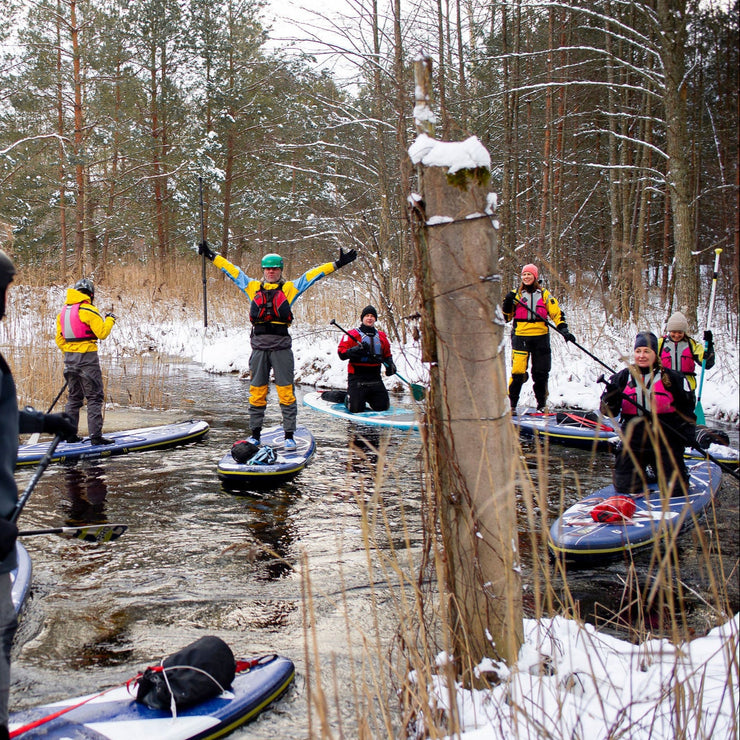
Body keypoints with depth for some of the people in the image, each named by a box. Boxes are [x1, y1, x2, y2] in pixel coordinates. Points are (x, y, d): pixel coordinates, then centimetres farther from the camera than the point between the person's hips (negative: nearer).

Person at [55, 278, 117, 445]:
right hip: (87, 358, -7)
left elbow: (59, 339, 13)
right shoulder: (88, 310, -12)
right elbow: (102, 333, -14)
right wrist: (110, 319, 1)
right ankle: (95, 435, -7)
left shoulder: (63, 311, 11)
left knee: (74, 397, 16)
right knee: (94, 397, -3)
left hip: (70, 358, 7)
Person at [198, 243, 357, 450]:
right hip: (259, 347, 2)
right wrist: (212, 256, 18)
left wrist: (337, 264, 2)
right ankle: (255, 433, 16)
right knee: (257, 391, 7)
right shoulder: (253, 287, 13)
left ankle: (289, 436, 1)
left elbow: (313, 274, 5)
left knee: (286, 392, -4)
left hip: (281, 347, -2)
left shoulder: (289, 288, 8)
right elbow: (231, 270, 17)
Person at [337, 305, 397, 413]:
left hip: (375, 378, 5)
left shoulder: (381, 336, 14)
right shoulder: (352, 335, -2)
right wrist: (356, 350, -24)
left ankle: (367, 397, 29)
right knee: (356, 409, -11)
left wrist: (390, 364, 4)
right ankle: (347, 397, 23)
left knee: (383, 407, -1)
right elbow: (341, 353, -9)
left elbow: (387, 354, 25)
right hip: (357, 378, -5)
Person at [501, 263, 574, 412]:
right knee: (518, 371, -11)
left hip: (540, 337, 1)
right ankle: (511, 403, -1)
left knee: (541, 373, 6)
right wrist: (507, 303, -10)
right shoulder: (516, 294, 10)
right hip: (520, 337, -1)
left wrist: (564, 330, -8)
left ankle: (542, 404, 19)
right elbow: (506, 317, 8)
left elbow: (556, 313, 7)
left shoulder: (544, 294, 10)